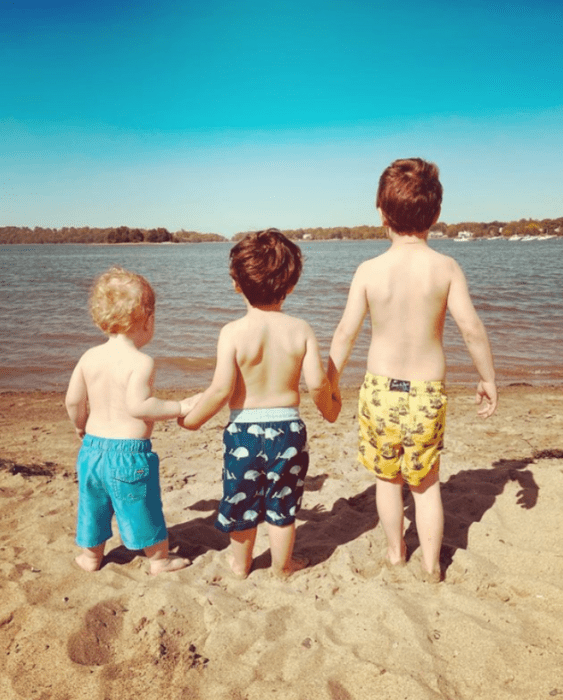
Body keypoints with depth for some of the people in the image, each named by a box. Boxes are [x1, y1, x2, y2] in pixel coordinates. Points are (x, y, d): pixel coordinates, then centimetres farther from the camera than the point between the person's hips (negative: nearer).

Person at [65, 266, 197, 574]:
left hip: (93, 446, 6)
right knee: (144, 508, 13)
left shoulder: (90, 357, -1)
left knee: (94, 504, 23)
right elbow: (138, 405, -31)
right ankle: (160, 559, 30)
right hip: (130, 451, -5)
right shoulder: (141, 362, -20)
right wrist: (181, 407, -23)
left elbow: (73, 400, 3)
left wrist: (81, 425, 22)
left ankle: (91, 555, 41)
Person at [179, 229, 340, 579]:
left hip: (244, 430, -1)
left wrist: (193, 419, -3)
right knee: (283, 504, 18)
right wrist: (329, 409, 10)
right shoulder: (300, 329, -9)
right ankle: (282, 565, 37)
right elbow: (317, 382, -11)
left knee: (243, 501, 20)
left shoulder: (233, 332, -16)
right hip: (288, 427, 1)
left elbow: (221, 389, -19)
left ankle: (241, 564, 41)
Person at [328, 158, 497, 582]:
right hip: (427, 392, 0)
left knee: (388, 477, 21)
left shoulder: (369, 270, -8)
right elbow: (472, 328, -13)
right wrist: (489, 379, 1)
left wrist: (332, 381, 6)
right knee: (427, 482, 18)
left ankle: (396, 551, 37)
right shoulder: (446, 267, -9)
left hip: (381, 389, 1)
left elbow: (346, 333, -7)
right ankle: (431, 564, 25)